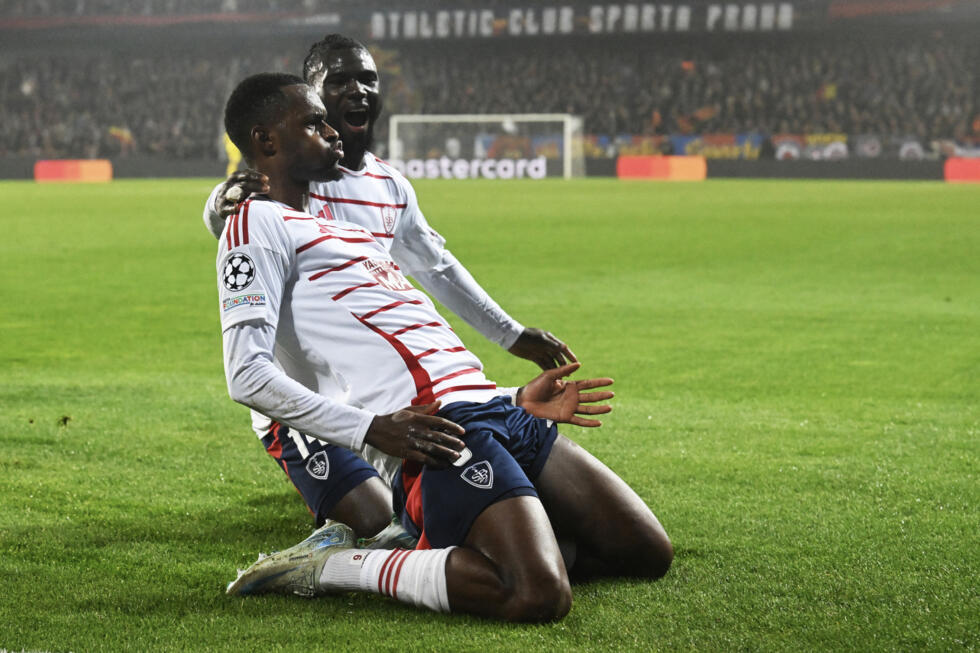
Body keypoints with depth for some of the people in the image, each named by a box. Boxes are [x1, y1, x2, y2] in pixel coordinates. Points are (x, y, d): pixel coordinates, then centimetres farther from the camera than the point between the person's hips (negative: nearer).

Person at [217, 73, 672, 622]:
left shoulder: (348, 232, 31)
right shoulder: (259, 225, 1)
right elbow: (248, 376, -13)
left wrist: (514, 401, 20)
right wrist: (372, 428, -21)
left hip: (495, 410, 10)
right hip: (441, 430, -9)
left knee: (648, 553, 4)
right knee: (538, 596, -29)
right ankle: (335, 564, -10)